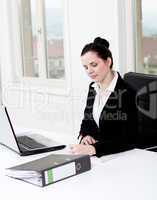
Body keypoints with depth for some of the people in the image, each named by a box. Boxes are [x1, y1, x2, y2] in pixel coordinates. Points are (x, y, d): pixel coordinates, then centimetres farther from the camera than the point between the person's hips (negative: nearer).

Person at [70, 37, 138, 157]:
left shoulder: (127, 93, -16)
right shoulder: (93, 88, 6)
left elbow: (129, 140, -21)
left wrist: (93, 149, -32)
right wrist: (85, 136, -6)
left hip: (117, 155, -6)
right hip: (93, 154, 6)